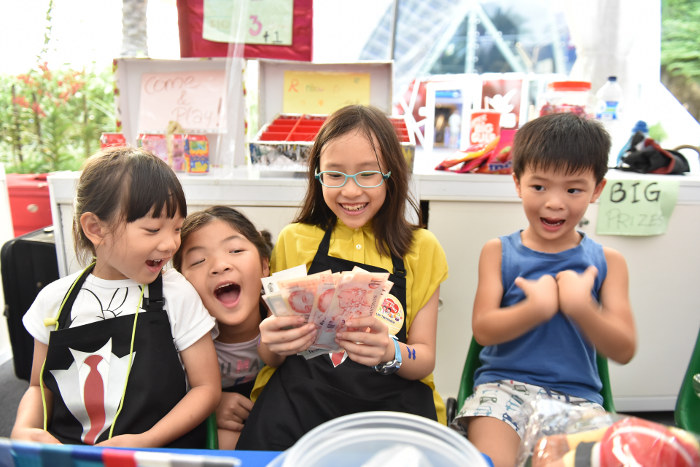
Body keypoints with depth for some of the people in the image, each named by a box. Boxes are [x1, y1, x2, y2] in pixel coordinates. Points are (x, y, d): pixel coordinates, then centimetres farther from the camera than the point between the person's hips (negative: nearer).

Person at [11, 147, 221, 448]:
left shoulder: (177, 294, -6)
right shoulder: (56, 299, 3)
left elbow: (207, 387, -3)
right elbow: (40, 387, 14)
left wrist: (147, 441, -14)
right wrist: (24, 429, -6)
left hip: (161, 449, -1)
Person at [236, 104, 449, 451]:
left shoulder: (421, 249, 6)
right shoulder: (293, 241, 7)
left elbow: (425, 359, 4)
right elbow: (271, 357, 10)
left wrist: (391, 353, -19)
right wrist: (272, 345, -14)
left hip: (390, 399, 1)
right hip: (300, 394, 0)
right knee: (263, 440, -28)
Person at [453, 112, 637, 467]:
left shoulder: (607, 262, 6)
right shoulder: (498, 252, 3)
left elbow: (624, 350, 0)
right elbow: (483, 330, -6)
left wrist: (581, 307, -19)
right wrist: (537, 308, -22)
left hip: (578, 395, 2)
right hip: (504, 385, -1)